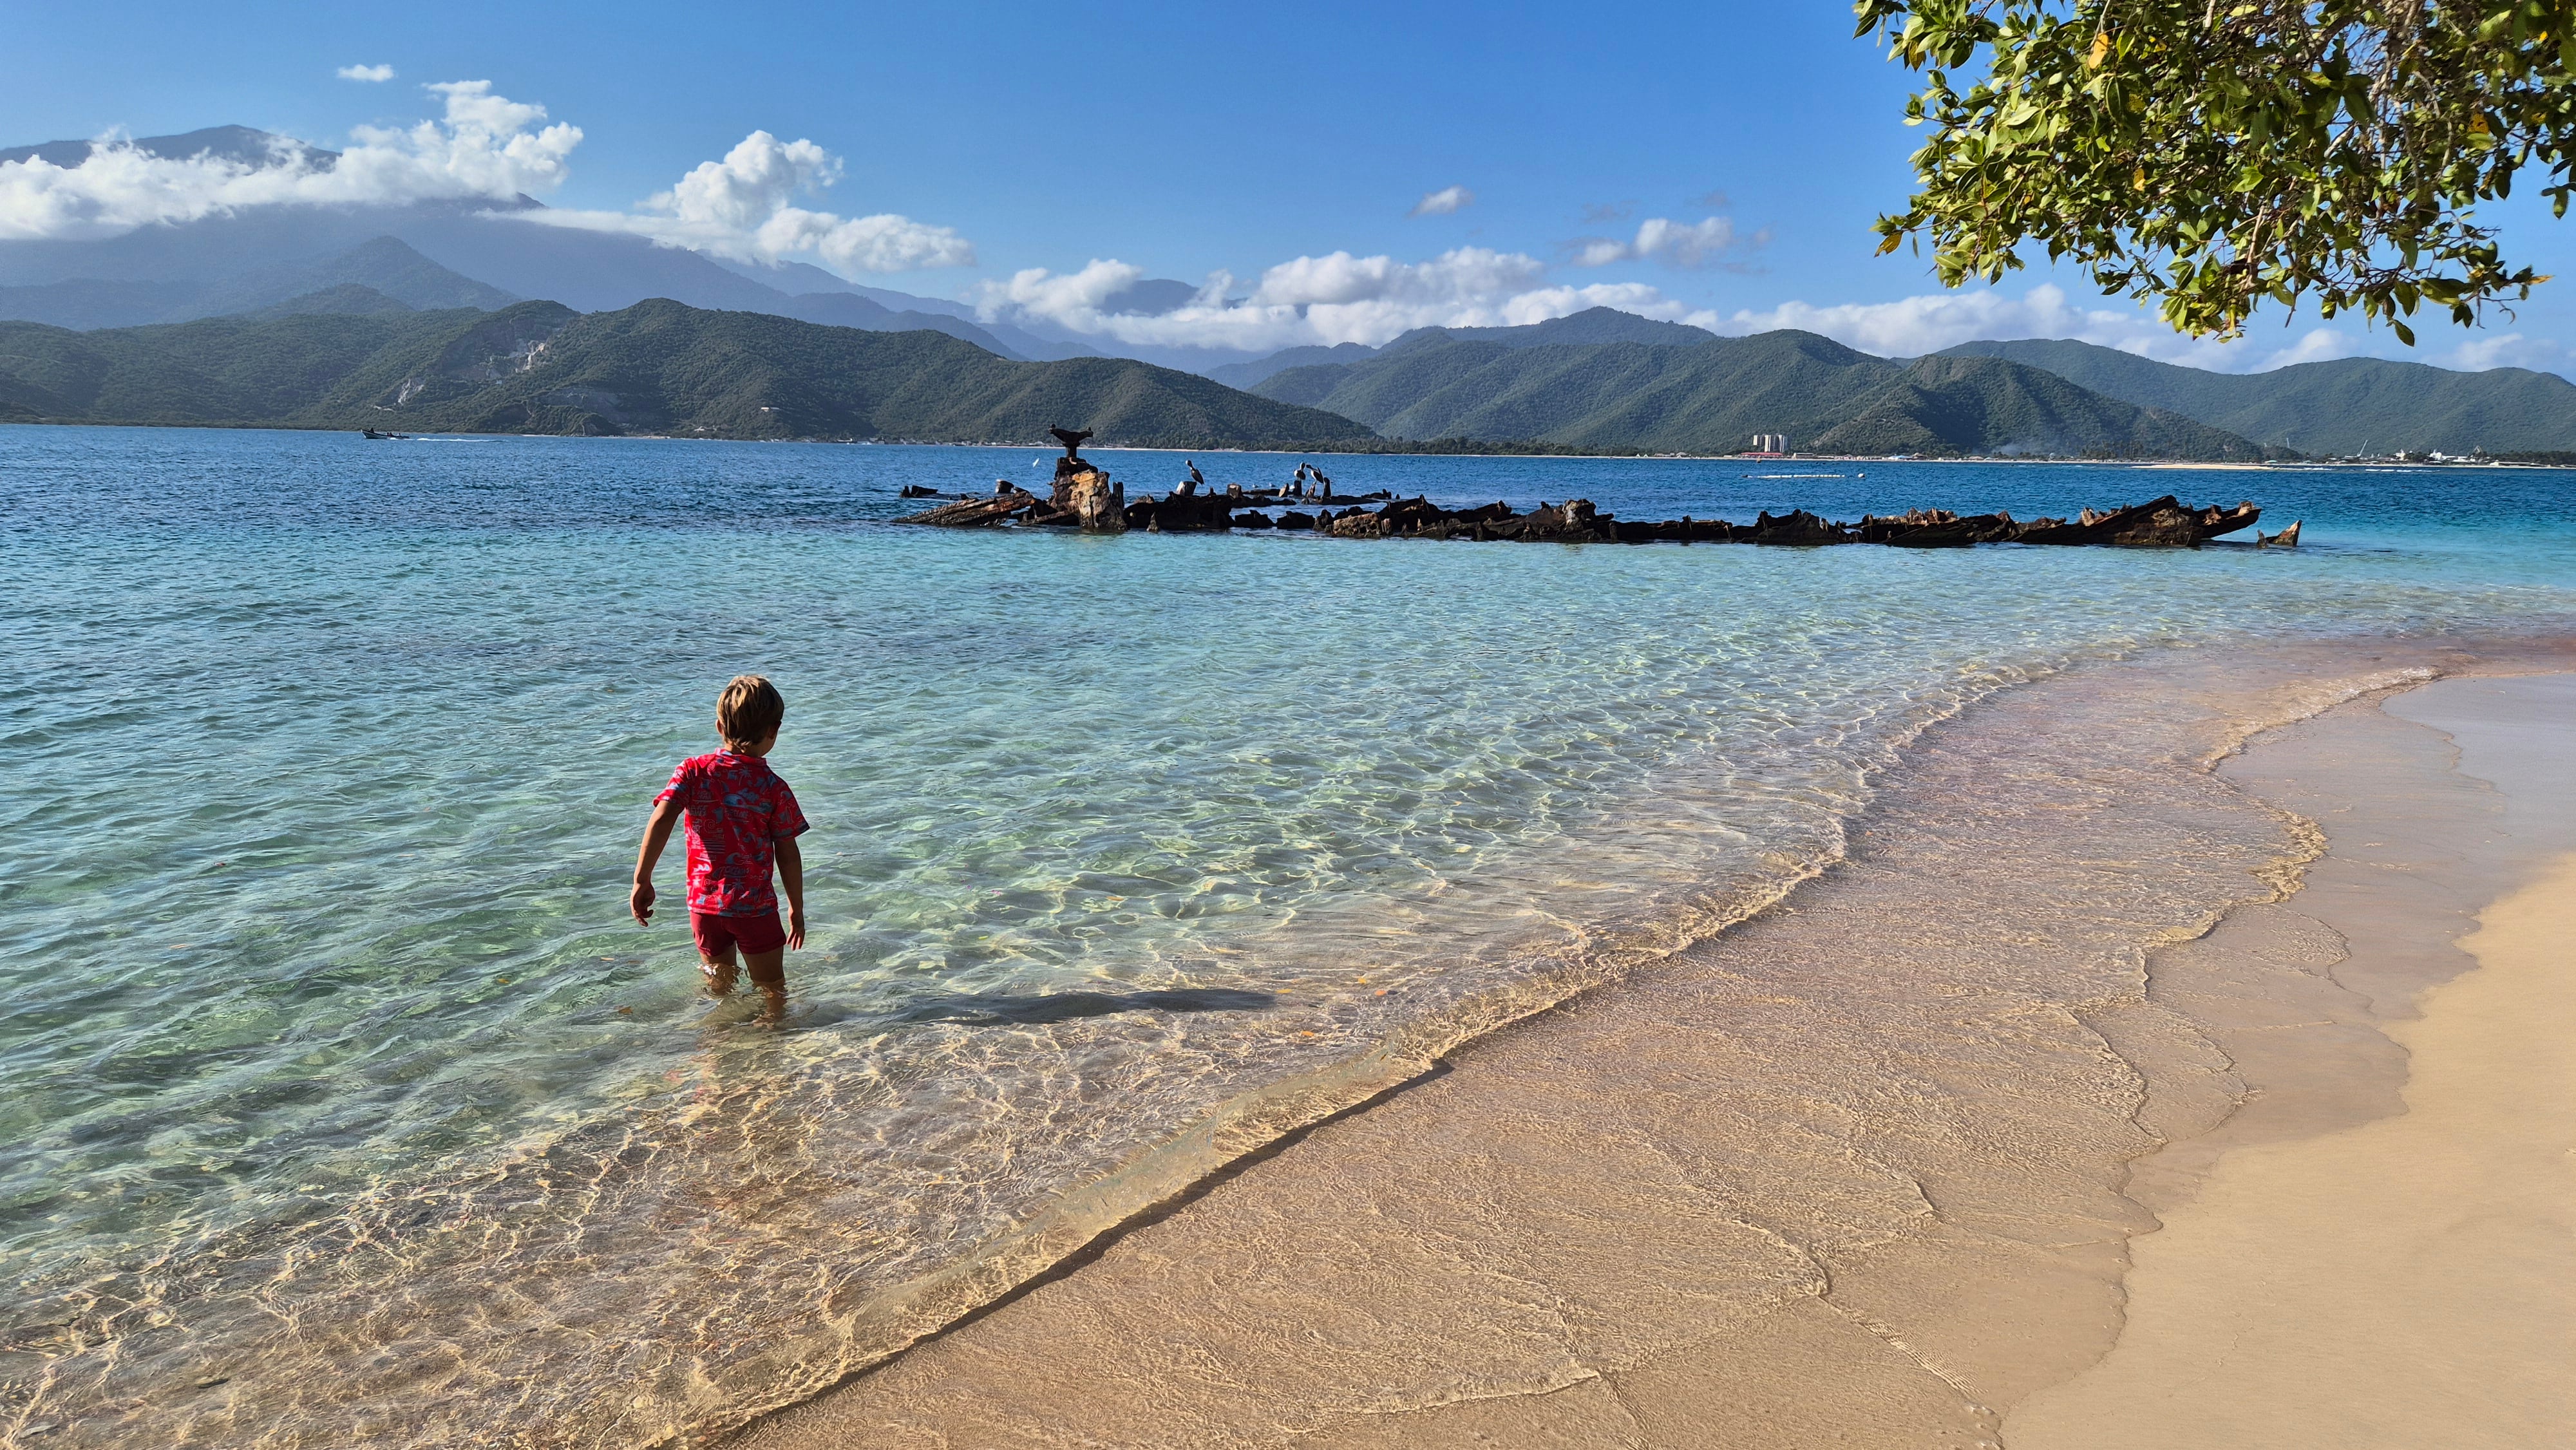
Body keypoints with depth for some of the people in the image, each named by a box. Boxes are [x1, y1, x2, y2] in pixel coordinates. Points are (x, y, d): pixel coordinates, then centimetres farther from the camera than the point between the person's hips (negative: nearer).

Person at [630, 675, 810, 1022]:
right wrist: (797, 911, 5)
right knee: (773, 991, 14)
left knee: (719, 991, 23)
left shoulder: (693, 771, -3)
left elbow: (661, 821, -16)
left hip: (704, 905, 3)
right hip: (756, 907, -3)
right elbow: (788, 856, -5)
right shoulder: (774, 787, -9)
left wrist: (642, 881, -14)